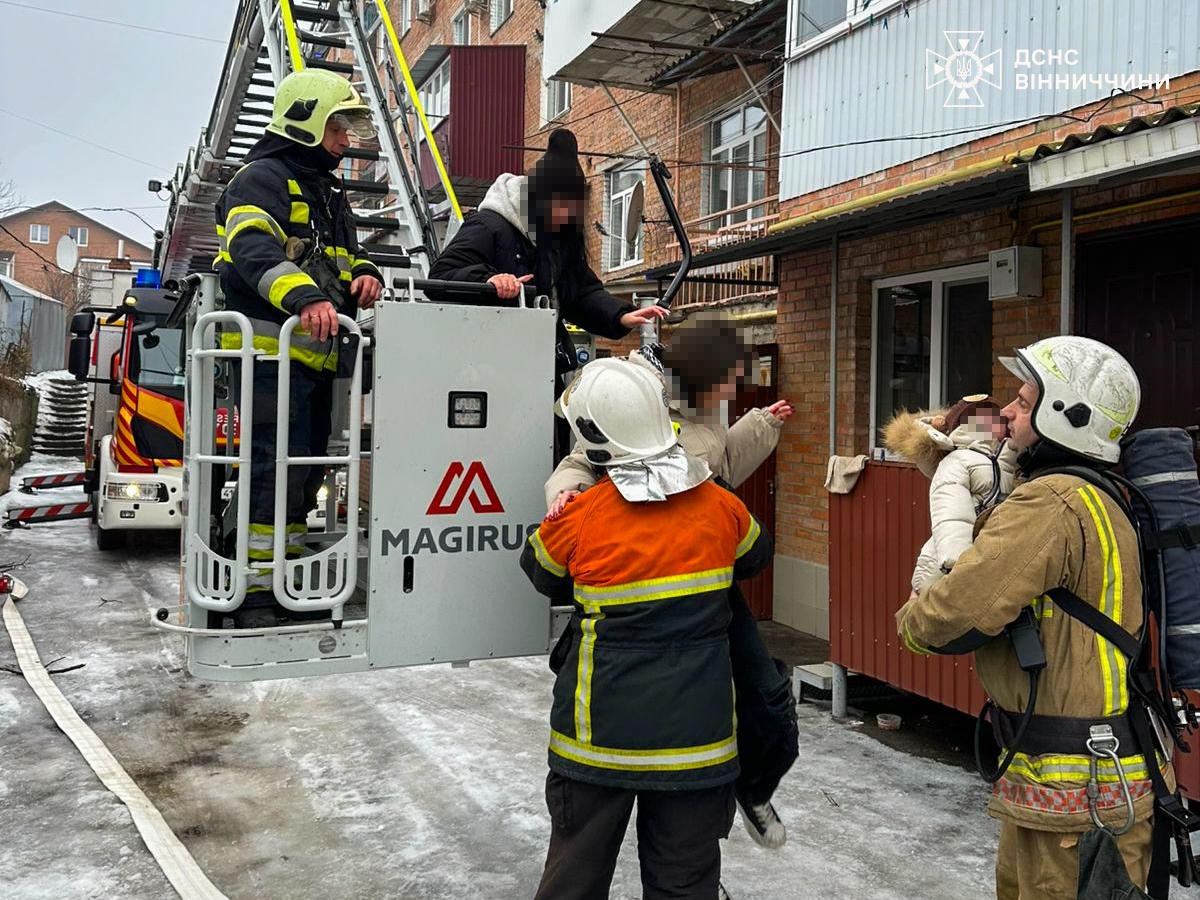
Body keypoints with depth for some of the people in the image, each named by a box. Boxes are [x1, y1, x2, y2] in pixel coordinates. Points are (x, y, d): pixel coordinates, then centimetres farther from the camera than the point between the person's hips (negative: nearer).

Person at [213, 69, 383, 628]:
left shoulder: (328, 193, 26)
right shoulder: (263, 179, -5)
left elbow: (347, 255, 31)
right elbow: (254, 248, -23)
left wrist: (365, 274, 6)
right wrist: (304, 295, -41)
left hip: (316, 357, 10)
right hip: (271, 354, -10)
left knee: (307, 472, 13)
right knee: (278, 469, -13)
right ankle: (255, 595, -7)